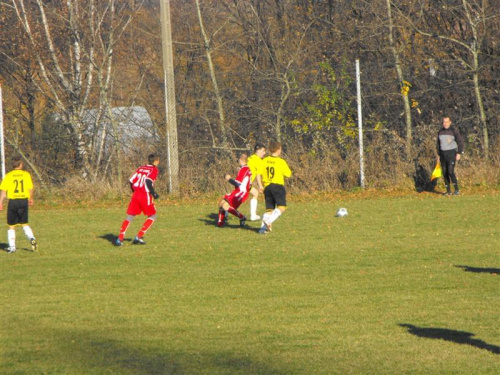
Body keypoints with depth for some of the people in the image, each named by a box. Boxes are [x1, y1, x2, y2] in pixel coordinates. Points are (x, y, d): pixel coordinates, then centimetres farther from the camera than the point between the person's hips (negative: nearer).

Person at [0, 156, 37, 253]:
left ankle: (12, 246, 7)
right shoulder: (26, 175, 0)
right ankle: (31, 238, -9)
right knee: (24, 223, 14)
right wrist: (31, 199, 19)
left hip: (13, 201, -1)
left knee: (11, 225, 9)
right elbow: (30, 189, 2)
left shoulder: (8, 176, -3)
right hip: (24, 200, 1)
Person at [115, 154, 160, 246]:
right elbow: (148, 181, -18)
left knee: (129, 217, 8)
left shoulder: (140, 168, 15)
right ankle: (139, 236, 0)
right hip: (146, 196, -5)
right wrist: (153, 193, -12)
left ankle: (120, 238, -4)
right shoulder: (154, 169, -2)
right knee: (152, 216, 11)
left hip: (136, 194, 5)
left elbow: (131, 180, 10)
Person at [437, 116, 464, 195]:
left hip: (452, 153, -6)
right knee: (445, 173, 3)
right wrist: (438, 155, 14)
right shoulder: (440, 132, 8)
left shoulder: (454, 131, -8)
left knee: (450, 172, -17)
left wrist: (459, 153, -15)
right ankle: (448, 191, 11)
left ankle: (457, 189, -5)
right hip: (443, 154, 6)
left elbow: (460, 142, -7)